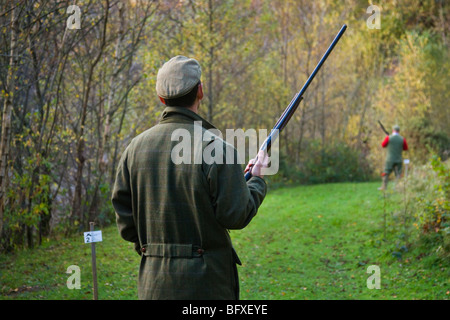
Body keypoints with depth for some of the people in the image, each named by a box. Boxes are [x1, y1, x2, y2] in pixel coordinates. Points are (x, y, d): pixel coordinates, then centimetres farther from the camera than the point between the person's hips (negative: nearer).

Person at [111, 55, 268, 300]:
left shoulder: (136, 147, 3)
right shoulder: (215, 149, -13)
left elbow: (125, 220, 6)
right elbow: (236, 216, -12)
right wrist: (257, 181, 5)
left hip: (153, 282, 5)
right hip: (205, 283, -5)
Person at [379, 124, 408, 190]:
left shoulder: (388, 137, -8)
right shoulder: (402, 139, -4)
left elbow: (383, 145, 7)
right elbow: (406, 148, 9)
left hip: (390, 159, -1)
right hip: (399, 160, 1)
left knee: (386, 173, 7)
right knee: (398, 174, 5)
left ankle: (384, 187, 6)